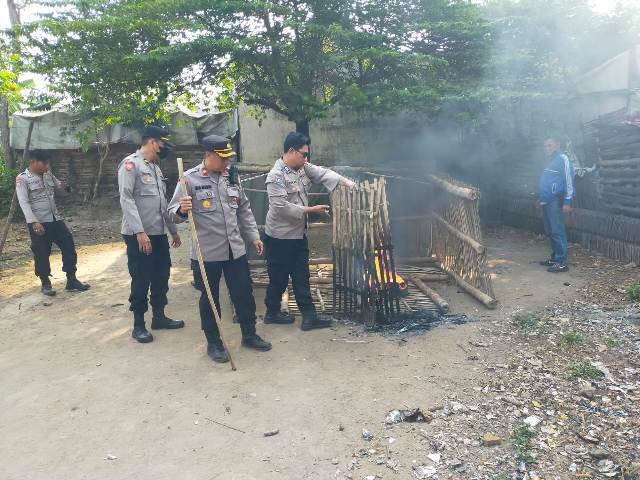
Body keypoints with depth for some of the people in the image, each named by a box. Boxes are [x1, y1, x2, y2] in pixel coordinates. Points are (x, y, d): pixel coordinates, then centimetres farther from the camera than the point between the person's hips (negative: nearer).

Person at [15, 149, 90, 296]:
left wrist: (63, 186, 2)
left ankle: (71, 281, 15)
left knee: (69, 246, 5)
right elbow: (24, 202, -15)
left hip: (56, 219, 6)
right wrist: (34, 222, -26)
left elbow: (57, 185, 28)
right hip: (39, 223, -6)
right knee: (41, 254, 3)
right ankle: (45, 284, 20)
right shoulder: (22, 179, -8)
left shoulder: (48, 174, 10)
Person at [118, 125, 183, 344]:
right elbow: (126, 199, -18)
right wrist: (140, 231, -24)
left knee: (161, 276, 14)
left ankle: (159, 317, 29)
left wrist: (173, 229, 21)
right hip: (139, 235, -8)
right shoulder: (131, 164, -10)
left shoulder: (155, 168, 17)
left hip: (159, 234, 8)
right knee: (141, 280, 1)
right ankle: (138, 325, 14)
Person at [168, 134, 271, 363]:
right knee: (209, 298, 9)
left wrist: (253, 236, 14)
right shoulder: (190, 179, -8)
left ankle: (249, 335, 31)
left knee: (244, 294, 13)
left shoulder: (231, 177, 8)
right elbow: (173, 213, -8)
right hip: (207, 252, -5)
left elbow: (244, 209, 17)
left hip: (236, 249, 5)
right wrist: (182, 210, -31)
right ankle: (214, 342, 26)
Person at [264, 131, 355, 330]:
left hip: (299, 234, 8)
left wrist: (346, 181, -15)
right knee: (279, 278, 7)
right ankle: (272, 312, 27)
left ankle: (309, 316, 16)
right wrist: (311, 210, -21)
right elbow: (281, 207, -27)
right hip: (280, 237, -8)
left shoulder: (303, 167, 5)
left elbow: (322, 173, 0)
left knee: (302, 277, 10)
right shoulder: (276, 176, -20)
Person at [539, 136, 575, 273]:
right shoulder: (551, 161, 20)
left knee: (557, 232, -9)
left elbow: (568, 180, -14)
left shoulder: (562, 158, -7)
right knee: (550, 232, 13)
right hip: (547, 202, 9)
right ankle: (555, 258, 21)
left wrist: (567, 202, -19)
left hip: (556, 202, -9)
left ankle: (562, 263, -7)